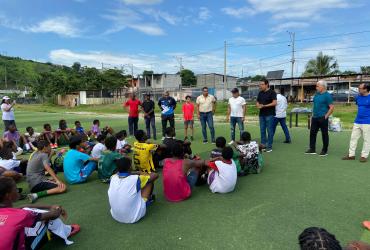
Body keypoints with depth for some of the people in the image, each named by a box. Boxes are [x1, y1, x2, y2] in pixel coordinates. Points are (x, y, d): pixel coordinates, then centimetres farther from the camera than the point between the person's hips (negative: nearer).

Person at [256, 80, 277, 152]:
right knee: (262, 130, 9)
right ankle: (263, 145, 18)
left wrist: (264, 106, -16)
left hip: (269, 114, -6)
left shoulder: (272, 92, -6)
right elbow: (257, 102, 18)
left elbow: (274, 103, -14)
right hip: (261, 114, 6)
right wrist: (258, 106, -5)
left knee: (269, 130, -1)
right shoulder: (260, 93, 13)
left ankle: (269, 146, 6)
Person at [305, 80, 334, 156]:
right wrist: (313, 114, 14)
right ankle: (312, 149, 16)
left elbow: (332, 107, -13)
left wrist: (326, 116, -14)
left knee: (324, 134, 4)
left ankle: (324, 151, 13)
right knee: (312, 133, 7)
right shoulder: (317, 94, 11)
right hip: (315, 118, 7)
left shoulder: (327, 95, -10)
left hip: (322, 118, -7)